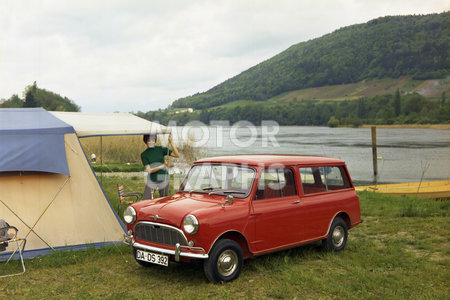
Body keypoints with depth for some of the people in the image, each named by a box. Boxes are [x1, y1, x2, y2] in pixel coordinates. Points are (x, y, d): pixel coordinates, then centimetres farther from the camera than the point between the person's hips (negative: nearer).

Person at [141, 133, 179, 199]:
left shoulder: (161, 149, 0)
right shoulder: (144, 154, -1)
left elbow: (177, 155, -8)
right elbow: (149, 170, -11)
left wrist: (170, 142, -18)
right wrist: (162, 166, -22)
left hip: (163, 180, 1)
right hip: (151, 181, 0)